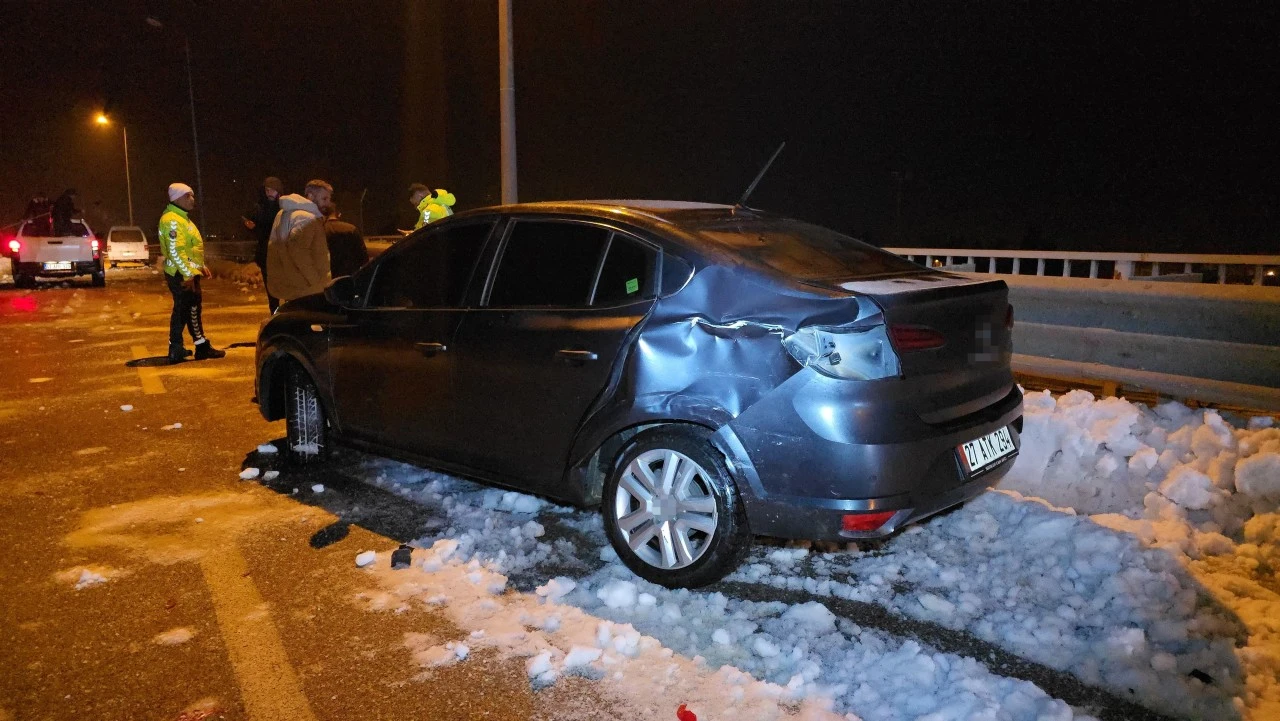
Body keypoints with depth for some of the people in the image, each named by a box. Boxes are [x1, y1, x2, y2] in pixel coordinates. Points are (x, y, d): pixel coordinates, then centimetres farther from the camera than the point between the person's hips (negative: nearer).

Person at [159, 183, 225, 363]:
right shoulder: (172, 220, -16)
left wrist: (201, 266, 21)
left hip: (187, 273, 11)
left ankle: (176, 350, 20)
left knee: (182, 311, 13)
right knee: (192, 310, -4)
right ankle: (202, 347, 2)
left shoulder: (181, 218, 17)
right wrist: (188, 274, -24)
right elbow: (175, 251, -24)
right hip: (182, 275, -11)